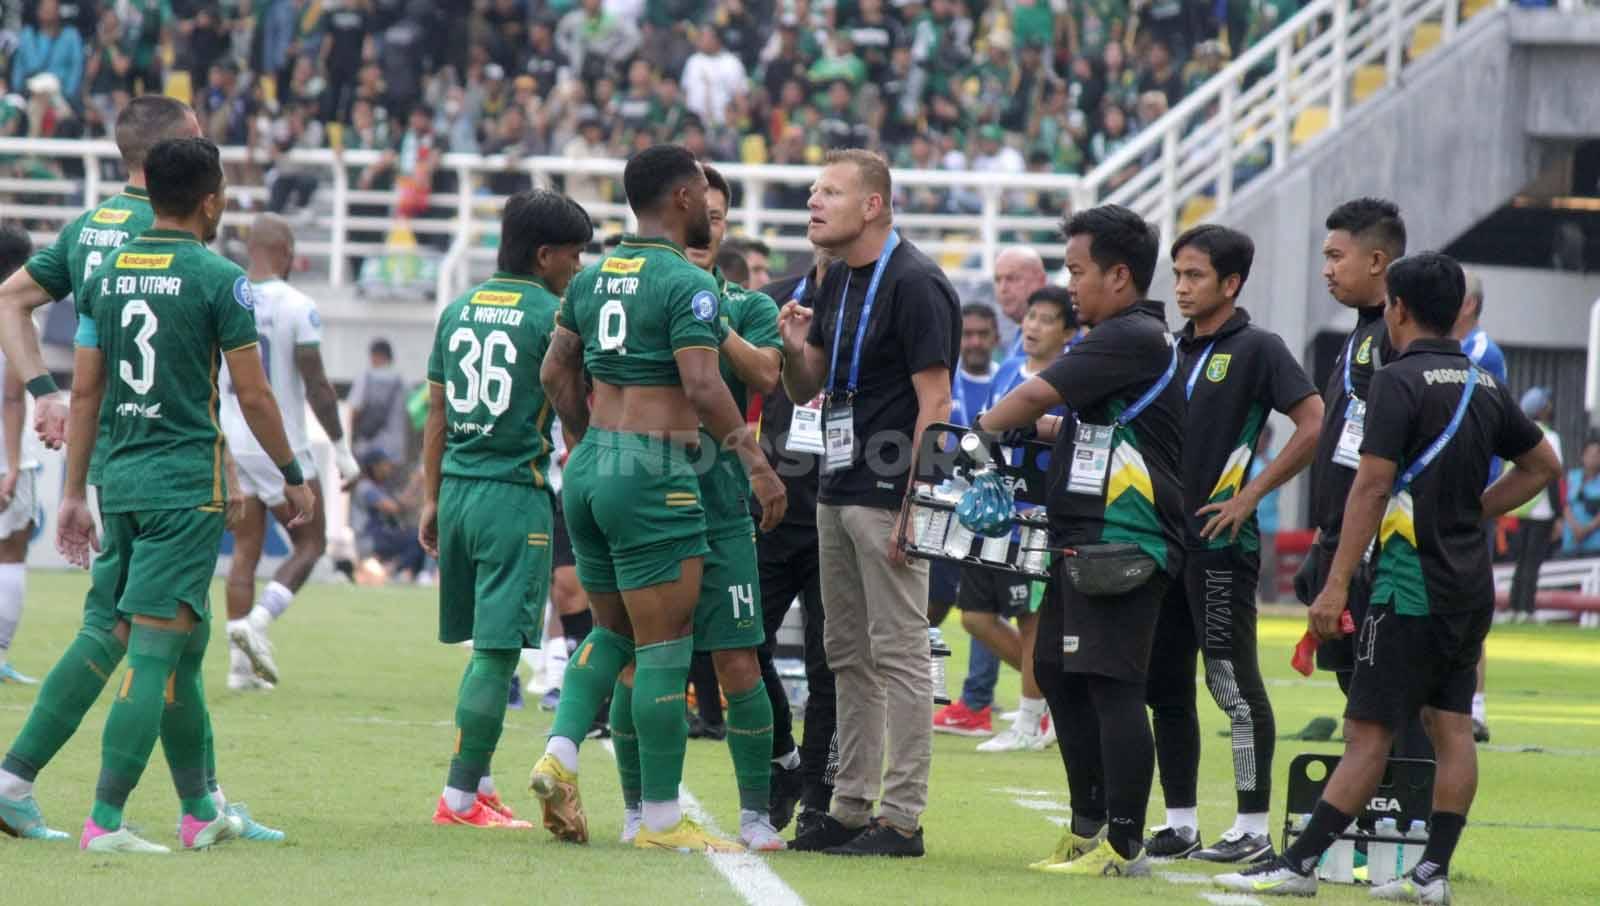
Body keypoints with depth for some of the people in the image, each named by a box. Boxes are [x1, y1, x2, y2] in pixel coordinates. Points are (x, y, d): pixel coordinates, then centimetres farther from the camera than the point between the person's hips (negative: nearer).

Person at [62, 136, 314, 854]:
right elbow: (253, 396, -6)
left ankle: (199, 811, 24)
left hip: (118, 478, 6)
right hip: (186, 484, -6)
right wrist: (293, 476, 7)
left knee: (183, 651, 17)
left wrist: (75, 492, 15)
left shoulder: (106, 275, 8)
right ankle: (105, 821, -13)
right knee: (153, 653, -7)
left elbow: (85, 392, 10)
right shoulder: (218, 279, -8)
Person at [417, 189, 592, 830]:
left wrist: (431, 500, 20)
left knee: (488, 645, 17)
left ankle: (478, 782, 18)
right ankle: (460, 796, -7)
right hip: (517, 492, -7)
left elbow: (437, 417, 15)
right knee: (498, 650, -5)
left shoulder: (457, 312, 11)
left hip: (457, 490, 7)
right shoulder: (551, 317, -8)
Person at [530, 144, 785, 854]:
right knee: (664, 647, -2)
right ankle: (661, 818, 0)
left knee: (610, 631, 20)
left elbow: (556, 373, 17)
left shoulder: (591, 278, 12)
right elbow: (702, 386, -18)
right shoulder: (687, 284, -11)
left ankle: (560, 754, 0)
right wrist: (757, 463, -11)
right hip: (654, 474, -8)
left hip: (588, 470, 8)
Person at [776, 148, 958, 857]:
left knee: (899, 653, -6)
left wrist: (913, 506, -20)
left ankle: (902, 818, -4)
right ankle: (850, 810, 17)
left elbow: (935, 403, -16)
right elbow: (807, 389, 21)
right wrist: (795, 347, -2)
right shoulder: (837, 283, 15)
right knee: (850, 657, 12)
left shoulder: (914, 285, -13)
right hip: (838, 492, 9)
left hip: (889, 497, -9)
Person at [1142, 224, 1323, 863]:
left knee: (1234, 684, -6)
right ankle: (1180, 823, 15)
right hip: (1164, 536, 8)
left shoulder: (1257, 349, -6)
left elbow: (1314, 427, -13)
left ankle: (1254, 827, -3)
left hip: (1222, 541, -8)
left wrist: (1250, 495, -14)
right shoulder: (1176, 351, 16)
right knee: (1165, 683, 9)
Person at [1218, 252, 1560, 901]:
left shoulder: (1399, 381, -12)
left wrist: (1337, 585, -17)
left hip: (1411, 588, -7)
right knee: (1451, 729, 7)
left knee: (1368, 732, -8)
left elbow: (1372, 488, -18)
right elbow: (1543, 466, 22)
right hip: (1471, 588, 7)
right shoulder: (1484, 385, 11)